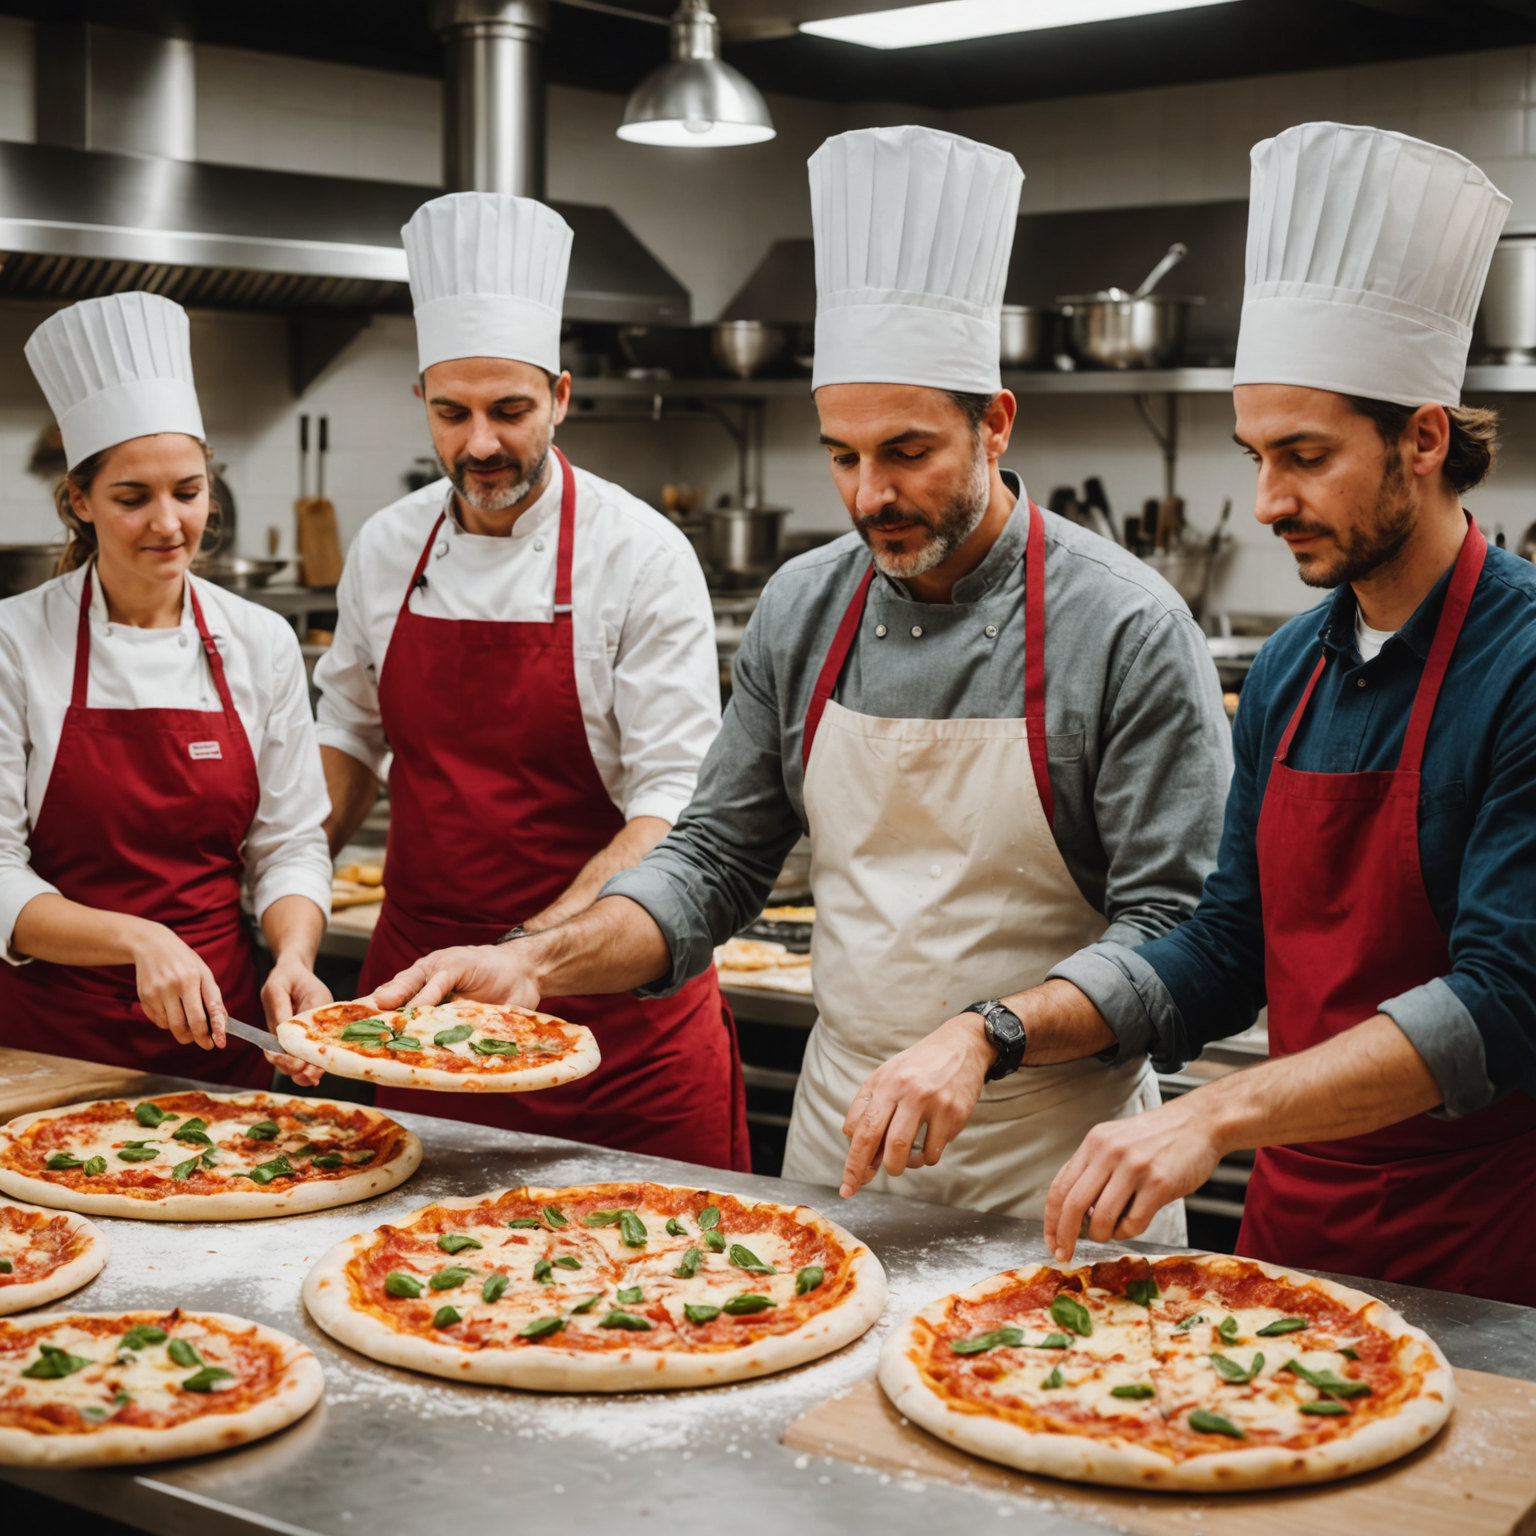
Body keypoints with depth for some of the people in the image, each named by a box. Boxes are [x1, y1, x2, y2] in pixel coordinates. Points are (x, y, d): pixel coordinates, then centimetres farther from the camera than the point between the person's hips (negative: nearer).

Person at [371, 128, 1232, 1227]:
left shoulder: (1127, 630, -15)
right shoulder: (804, 610, 1)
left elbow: (1176, 932, -16)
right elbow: (718, 861, 7)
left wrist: (985, 1038, -29)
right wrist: (540, 963, -8)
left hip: (1053, 1170, -4)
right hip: (841, 1135, 5)